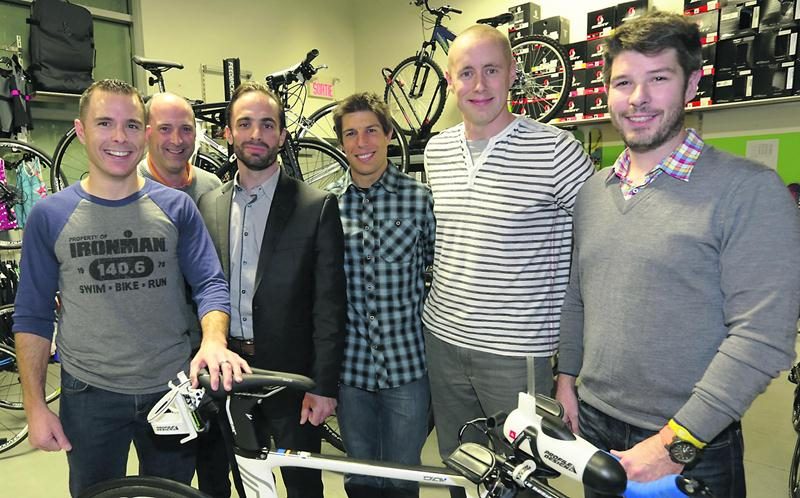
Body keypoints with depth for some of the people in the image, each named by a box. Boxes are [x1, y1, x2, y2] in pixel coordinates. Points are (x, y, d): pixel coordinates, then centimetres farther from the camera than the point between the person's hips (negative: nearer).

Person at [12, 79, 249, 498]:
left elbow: (210, 284, -5)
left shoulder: (176, 207, -2)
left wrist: (213, 340, -25)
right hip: (90, 396, 0)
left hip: (172, 390, 1)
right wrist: (35, 405, -3)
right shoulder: (50, 216, -2)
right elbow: (32, 317, 1)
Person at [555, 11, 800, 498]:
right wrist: (567, 376, 6)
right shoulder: (592, 191, 4)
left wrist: (675, 443, -19)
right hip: (594, 425, 5)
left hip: (693, 450, -5)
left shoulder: (749, 190, -14)